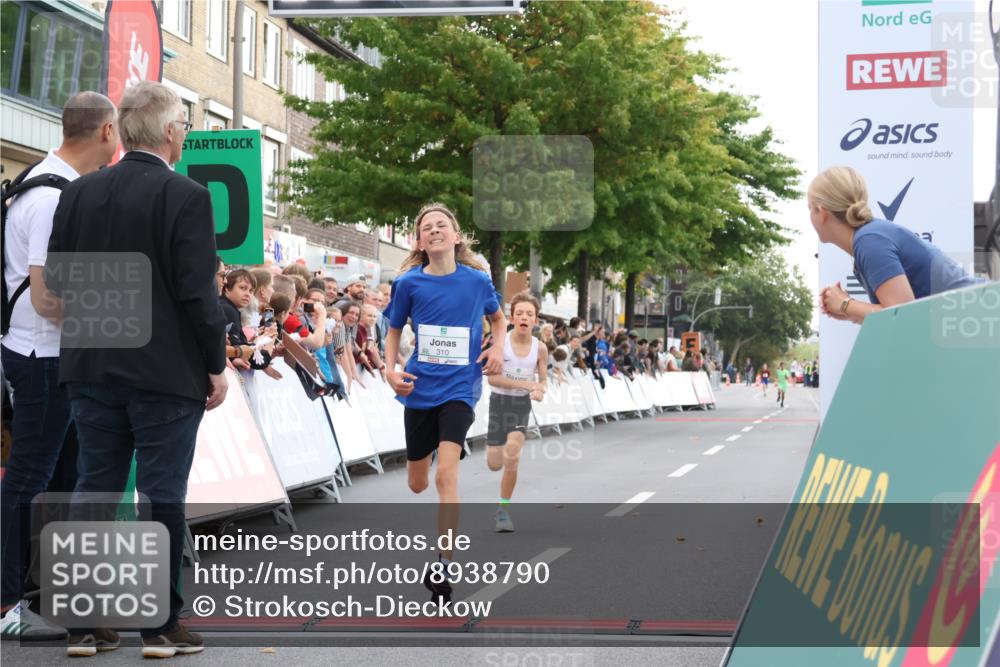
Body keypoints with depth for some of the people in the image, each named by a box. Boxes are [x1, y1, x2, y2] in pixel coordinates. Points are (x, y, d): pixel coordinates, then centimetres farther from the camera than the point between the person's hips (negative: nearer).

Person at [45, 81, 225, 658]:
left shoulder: (79, 193, 3)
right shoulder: (186, 196, -12)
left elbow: (57, 280, 6)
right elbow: (198, 292, -15)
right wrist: (217, 366, -5)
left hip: (93, 368, 5)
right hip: (166, 371, -5)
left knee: (96, 491, 10)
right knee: (163, 497, 2)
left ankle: (86, 624, 14)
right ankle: (161, 626, 7)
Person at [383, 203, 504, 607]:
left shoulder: (477, 280, -4)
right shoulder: (409, 283, -4)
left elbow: (498, 318, 16)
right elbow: (394, 330, 9)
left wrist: (498, 347, -3)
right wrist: (391, 369, -6)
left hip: (459, 387, -2)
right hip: (419, 389, 2)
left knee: (446, 474, -20)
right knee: (417, 484, 12)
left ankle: (443, 565, -18)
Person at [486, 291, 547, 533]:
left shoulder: (540, 348, -4)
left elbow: (542, 380, 7)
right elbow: (492, 377, -18)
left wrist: (539, 392, -17)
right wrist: (525, 384, -26)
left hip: (522, 404, 0)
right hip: (499, 401, 0)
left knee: (511, 458, -18)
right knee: (494, 464, 3)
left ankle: (504, 509, -2)